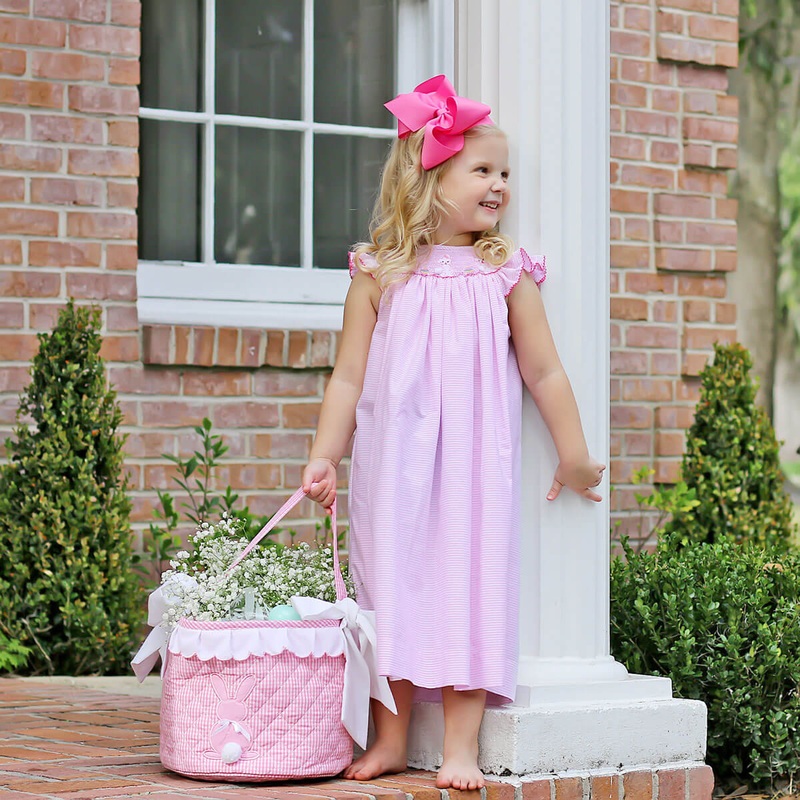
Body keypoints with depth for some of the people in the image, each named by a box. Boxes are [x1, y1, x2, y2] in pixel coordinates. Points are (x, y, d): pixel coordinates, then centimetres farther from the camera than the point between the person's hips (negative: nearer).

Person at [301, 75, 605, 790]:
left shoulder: (507, 274, 2)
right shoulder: (380, 273, 1)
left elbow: (543, 370, 8)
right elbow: (349, 375, 5)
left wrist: (575, 455, 11)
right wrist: (323, 457, 2)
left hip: (476, 463, 0)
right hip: (392, 463, 0)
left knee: (471, 583, -3)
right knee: (390, 582, 4)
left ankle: (461, 746, 3)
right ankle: (389, 739, 15)